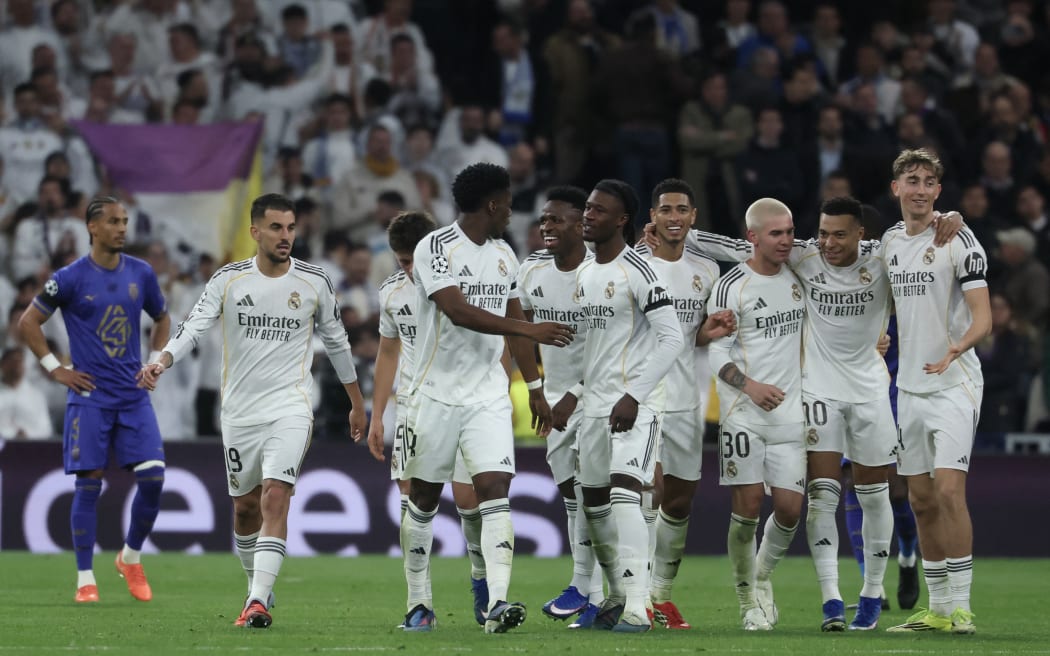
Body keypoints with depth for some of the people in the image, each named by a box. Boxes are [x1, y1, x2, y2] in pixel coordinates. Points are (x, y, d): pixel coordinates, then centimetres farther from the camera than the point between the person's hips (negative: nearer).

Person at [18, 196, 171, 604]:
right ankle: (85, 580, 4)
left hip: (134, 397, 3)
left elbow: (162, 319, 23)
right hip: (90, 397, -3)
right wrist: (55, 369, -3)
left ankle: (131, 558, 15)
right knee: (89, 484, -3)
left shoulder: (141, 274, 6)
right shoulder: (70, 278, -5)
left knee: (152, 477, -7)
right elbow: (28, 322, 1)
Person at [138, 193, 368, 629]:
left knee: (275, 500, -18)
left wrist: (357, 404, 19)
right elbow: (194, 326, -9)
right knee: (245, 507, 12)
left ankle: (258, 604, -24)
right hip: (239, 410, 2)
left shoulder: (314, 283, 1)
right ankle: (259, 587, 34)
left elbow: (336, 341, 13)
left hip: (290, 409, -2)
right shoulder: (228, 280, 0)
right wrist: (162, 362, -29)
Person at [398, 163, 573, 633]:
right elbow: (459, 312, -23)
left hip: (489, 395, 4)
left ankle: (497, 603, -22)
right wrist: (531, 330, -27)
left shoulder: (504, 255, 12)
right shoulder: (436, 249, -11)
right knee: (424, 498, 6)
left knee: (495, 489, -12)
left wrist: (535, 388, 20)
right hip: (437, 394, -4)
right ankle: (419, 603, 19)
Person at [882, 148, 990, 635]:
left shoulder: (959, 241, -10)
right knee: (922, 500, 8)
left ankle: (961, 607, -14)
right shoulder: (890, 242, 10)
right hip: (910, 386, 7)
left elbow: (983, 318, -16)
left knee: (949, 489, -17)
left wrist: (956, 347, -33)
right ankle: (938, 608, 15)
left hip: (954, 382, -7)